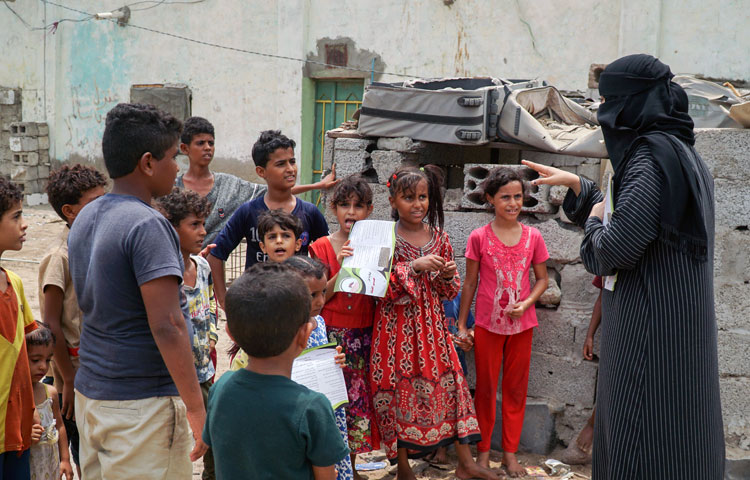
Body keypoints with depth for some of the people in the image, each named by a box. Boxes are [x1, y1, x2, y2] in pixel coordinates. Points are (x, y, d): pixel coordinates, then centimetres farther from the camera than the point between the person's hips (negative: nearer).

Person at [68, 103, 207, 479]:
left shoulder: (84, 219, 9)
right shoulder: (147, 225, -18)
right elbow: (166, 326, -23)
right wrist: (196, 407, -18)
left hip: (89, 393, 9)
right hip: (142, 405, -8)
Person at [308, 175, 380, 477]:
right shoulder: (323, 247, 0)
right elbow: (318, 298, -4)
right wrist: (342, 269, -17)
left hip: (364, 335, 2)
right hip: (331, 335, -2)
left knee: (359, 397, 5)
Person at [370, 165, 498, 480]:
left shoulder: (438, 237, 6)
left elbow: (451, 292, 11)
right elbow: (383, 289, -15)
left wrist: (447, 275, -10)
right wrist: (416, 267, -23)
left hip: (432, 325, 4)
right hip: (397, 328, -4)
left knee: (450, 384, 3)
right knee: (400, 390, 2)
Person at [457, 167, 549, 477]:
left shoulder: (533, 237, -3)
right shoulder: (479, 237, -7)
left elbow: (542, 279, 5)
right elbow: (470, 283, -1)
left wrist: (527, 303, -13)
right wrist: (461, 325, -1)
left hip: (521, 324, 2)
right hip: (487, 324, -2)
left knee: (516, 388, 11)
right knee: (486, 388, 10)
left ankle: (510, 452, 23)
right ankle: (483, 451, 22)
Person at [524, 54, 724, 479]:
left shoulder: (654, 155, -16)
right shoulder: (682, 154, 13)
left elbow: (614, 250, -22)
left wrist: (594, 220, -1)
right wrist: (576, 185, 29)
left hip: (652, 335, -10)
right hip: (680, 329, 10)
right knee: (679, 445, 16)